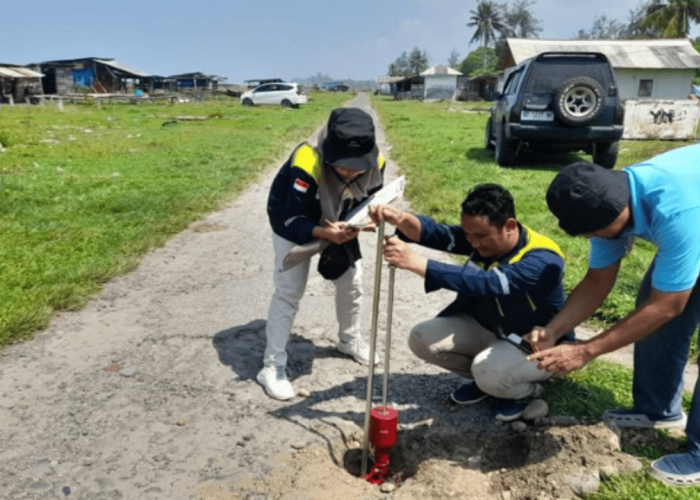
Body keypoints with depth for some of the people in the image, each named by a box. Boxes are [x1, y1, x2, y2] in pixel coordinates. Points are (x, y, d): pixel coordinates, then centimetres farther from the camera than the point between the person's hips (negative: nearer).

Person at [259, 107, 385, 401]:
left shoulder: (375, 163, -26)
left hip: (336, 224, 5)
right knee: (288, 291, -11)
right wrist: (323, 233, -54)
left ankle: (350, 340, 37)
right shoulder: (306, 164, -42)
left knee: (351, 282, 11)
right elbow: (292, 220, -36)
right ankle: (273, 366, 0)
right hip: (293, 225, -5)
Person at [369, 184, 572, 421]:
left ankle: (525, 389, 2)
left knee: (488, 371, -36)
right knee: (422, 339, -11)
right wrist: (402, 218, -46)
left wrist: (418, 264, -50)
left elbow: (486, 283, -45)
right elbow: (437, 234, -23)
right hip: (486, 329, 7)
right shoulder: (482, 235, -10)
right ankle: (484, 379, 12)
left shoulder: (543, 260, -31)